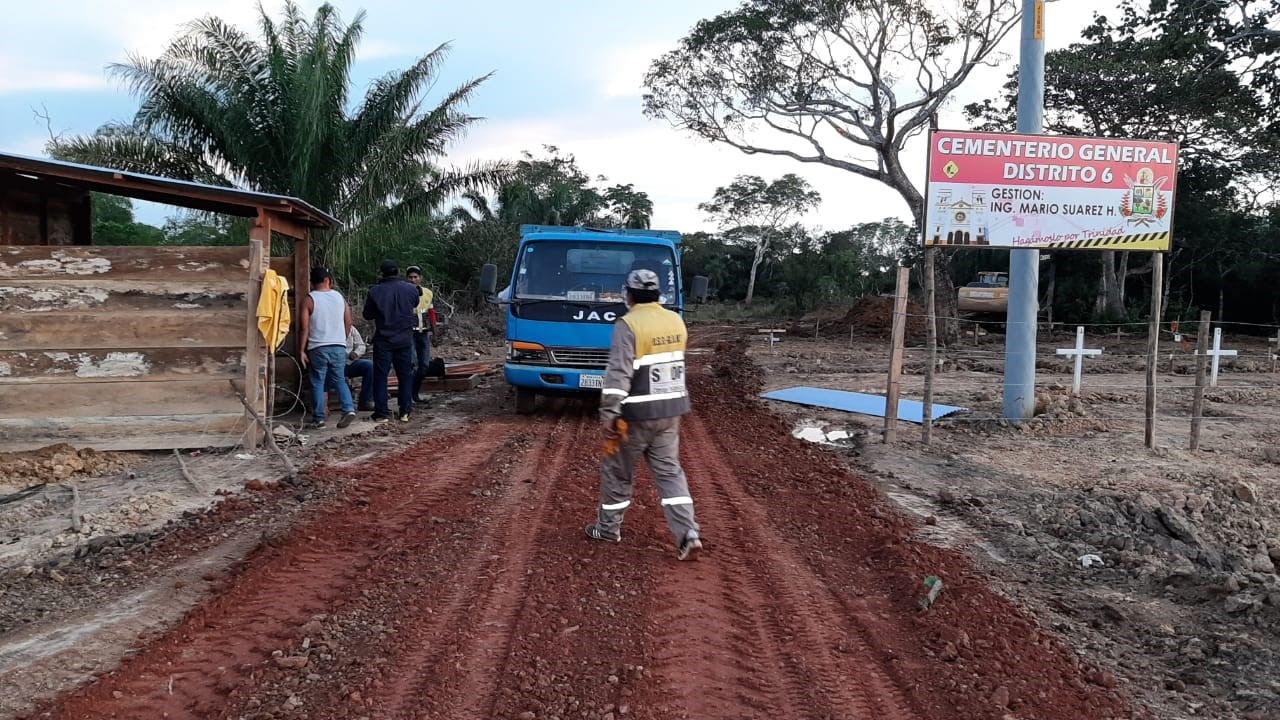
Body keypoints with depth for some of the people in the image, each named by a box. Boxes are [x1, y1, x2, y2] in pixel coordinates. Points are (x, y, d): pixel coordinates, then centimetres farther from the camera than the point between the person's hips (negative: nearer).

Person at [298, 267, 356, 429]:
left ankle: (319, 418, 6)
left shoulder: (308, 300, -6)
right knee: (340, 380, 13)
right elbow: (348, 324, 7)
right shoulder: (340, 297, 5)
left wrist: (302, 350, -4)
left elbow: (304, 328, -10)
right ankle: (349, 409, -6)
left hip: (317, 348, -3)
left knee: (318, 383, 6)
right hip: (339, 347, 3)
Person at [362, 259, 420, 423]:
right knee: (405, 375, 11)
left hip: (383, 341, -2)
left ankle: (382, 413, 5)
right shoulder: (411, 289, -4)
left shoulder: (375, 291, -10)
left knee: (380, 376, 5)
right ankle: (405, 412, 12)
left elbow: (367, 315, 0)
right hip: (405, 340, 2)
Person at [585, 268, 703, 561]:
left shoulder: (628, 325, -16)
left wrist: (610, 417, -23)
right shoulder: (676, 321, 6)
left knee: (616, 470, 12)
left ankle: (609, 528, 26)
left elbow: (618, 374, -22)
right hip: (671, 410, 6)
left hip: (637, 414, -6)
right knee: (669, 471, 9)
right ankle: (688, 534, -2)